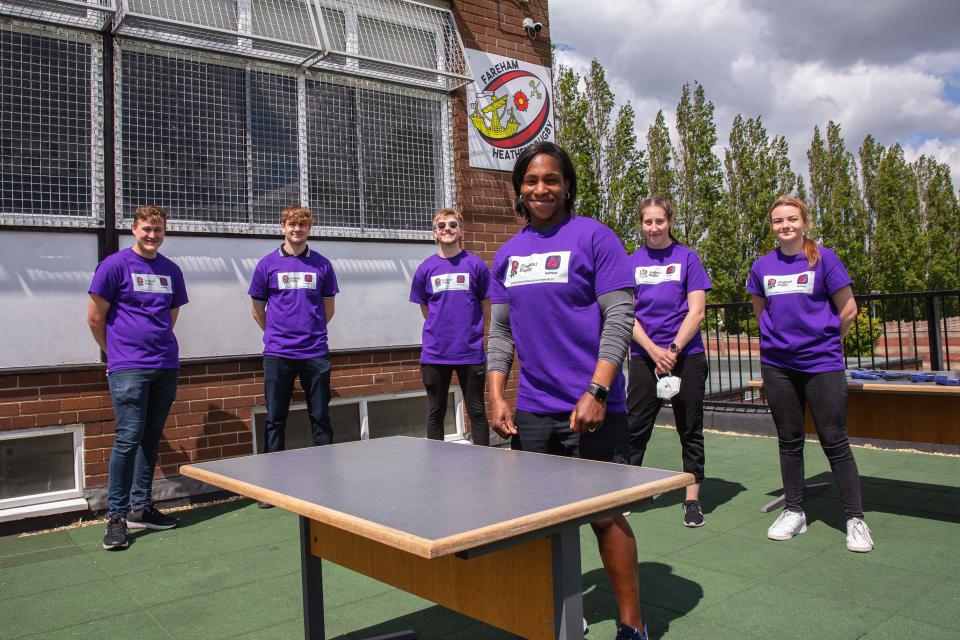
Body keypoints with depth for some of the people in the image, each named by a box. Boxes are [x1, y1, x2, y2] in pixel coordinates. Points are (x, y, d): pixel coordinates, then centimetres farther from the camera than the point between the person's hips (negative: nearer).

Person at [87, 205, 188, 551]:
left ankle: (141, 508, 22)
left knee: (151, 439, 10)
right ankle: (116, 516, 2)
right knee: (128, 439, -8)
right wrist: (116, 352, 10)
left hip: (166, 366, 5)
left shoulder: (171, 270, 13)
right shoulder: (115, 265, -3)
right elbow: (95, 318, 1)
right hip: (128, 369, -5)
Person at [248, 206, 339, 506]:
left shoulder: (321, 264, 6)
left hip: (315, 354, 1)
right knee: (275, 420, 4)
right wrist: (277, 334, 12)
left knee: (320, 418, 6)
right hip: (278, 354, 0)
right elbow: (258, 310, 12)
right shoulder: (268, 264, 5)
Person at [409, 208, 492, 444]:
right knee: (435, 413, 10)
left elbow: (486, 308, 7)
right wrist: (443, 330, 12)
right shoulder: (425, 268, 4)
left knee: (477, 412, 7)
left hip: (471, 352, -1)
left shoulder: (476, 265, -1)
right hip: (435, 353, 2)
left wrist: (471, 331, 10)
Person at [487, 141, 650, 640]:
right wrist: (496, 396, 3)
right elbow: (500, 329, 13)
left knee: (605, 516, 1)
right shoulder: (509, 253, 12)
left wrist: (596, 392, -18)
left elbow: (618, 319, -10)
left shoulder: (594, 237, -4)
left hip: (590, 410, -5)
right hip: (531, 411, 5)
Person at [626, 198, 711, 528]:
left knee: (690, 431, 6)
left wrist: (673, 349, -13)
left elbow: (696, 311, -3)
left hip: (686, 356, -1)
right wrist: (654, 351, -10)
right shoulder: (631, 262, 7)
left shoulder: (687, 257, 3)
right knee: (634, 429, 1)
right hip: (643, 358, 1)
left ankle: (692, 500, 16)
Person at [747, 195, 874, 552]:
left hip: (822, 364, -3)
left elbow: (848, 310, 0)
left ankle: (855, 518, 10)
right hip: (777, 365, 3)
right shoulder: (762, 266, 6)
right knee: (789, 441, 11)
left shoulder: (823, 259, -4)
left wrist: (823, 341, 9)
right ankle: (793, 512, 22)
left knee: (834, 441, -1)